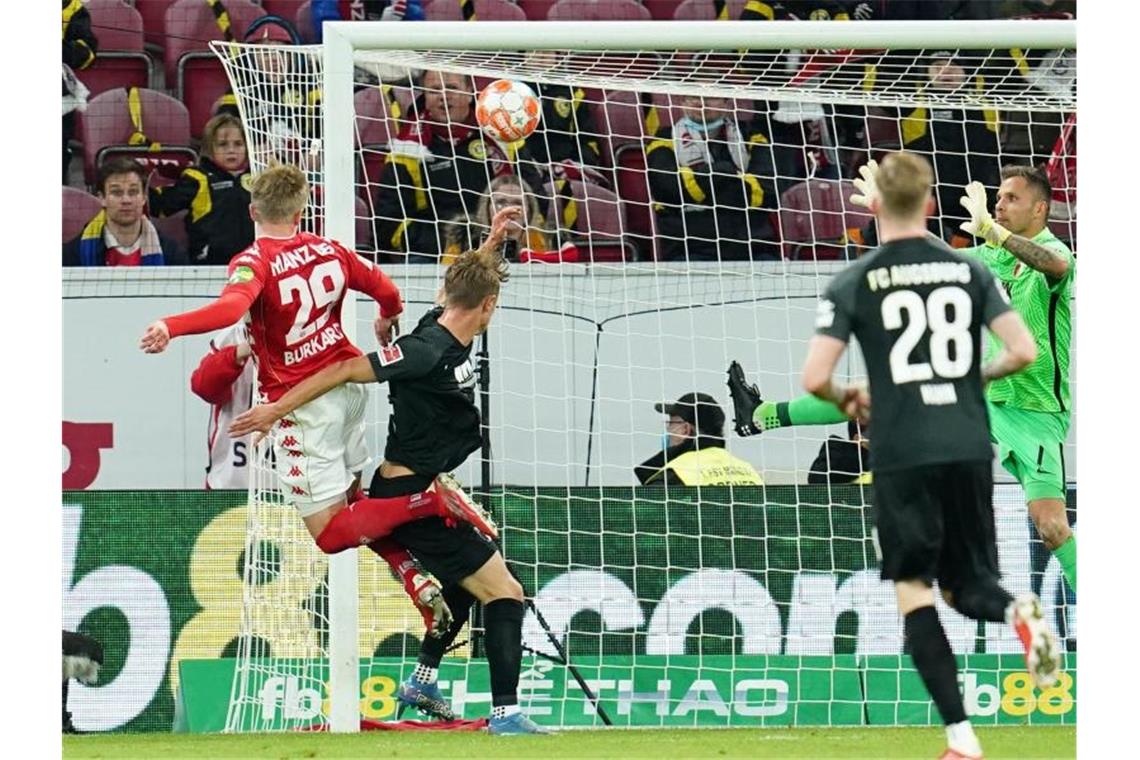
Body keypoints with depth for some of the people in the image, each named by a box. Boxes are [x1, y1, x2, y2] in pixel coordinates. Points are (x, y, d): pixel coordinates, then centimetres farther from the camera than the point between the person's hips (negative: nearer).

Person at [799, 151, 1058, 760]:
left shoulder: (853, 283, -2)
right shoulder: (969, 271, 6)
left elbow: (814, 379, -8)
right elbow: (1023, 351, 1)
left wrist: (847, 399, 15)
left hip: (902, 455, -3)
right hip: (970, 448, 3)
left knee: (913, 590, 5)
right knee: (965, 584, 16)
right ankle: (1017, 611, -21)